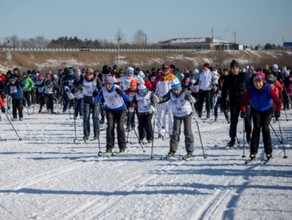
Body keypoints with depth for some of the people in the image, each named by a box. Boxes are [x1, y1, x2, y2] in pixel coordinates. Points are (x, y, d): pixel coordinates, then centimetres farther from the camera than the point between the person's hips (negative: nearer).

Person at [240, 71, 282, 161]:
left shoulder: (268, 89, -28)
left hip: (267, 110, -1)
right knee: (256, 128, -12)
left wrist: (277, 111, -33)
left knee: (265, 128, -12)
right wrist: (243, 111, -28)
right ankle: (253, 152, -12)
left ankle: (268, 152, -4)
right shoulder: (251, 90, -24)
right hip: (255, 110, 1)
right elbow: (244, 102, -16)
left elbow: (278, 102, -23)